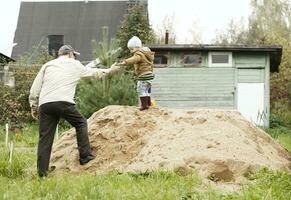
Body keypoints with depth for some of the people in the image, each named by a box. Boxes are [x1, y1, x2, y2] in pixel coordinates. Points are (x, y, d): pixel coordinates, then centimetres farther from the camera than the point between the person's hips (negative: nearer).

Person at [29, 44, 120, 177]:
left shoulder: (47, 65, 21)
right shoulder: (75, 65, 17)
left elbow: (34, 89, 15)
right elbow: (94, 72, 33)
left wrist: (34, 107, 22)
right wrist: (109, 70, 50)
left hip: (45, 104, 3)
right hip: (63, 103, -3)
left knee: (45, 137, 4)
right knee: (81, 124, 20)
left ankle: (42, 172, 0)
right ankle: (85, 156, 17)